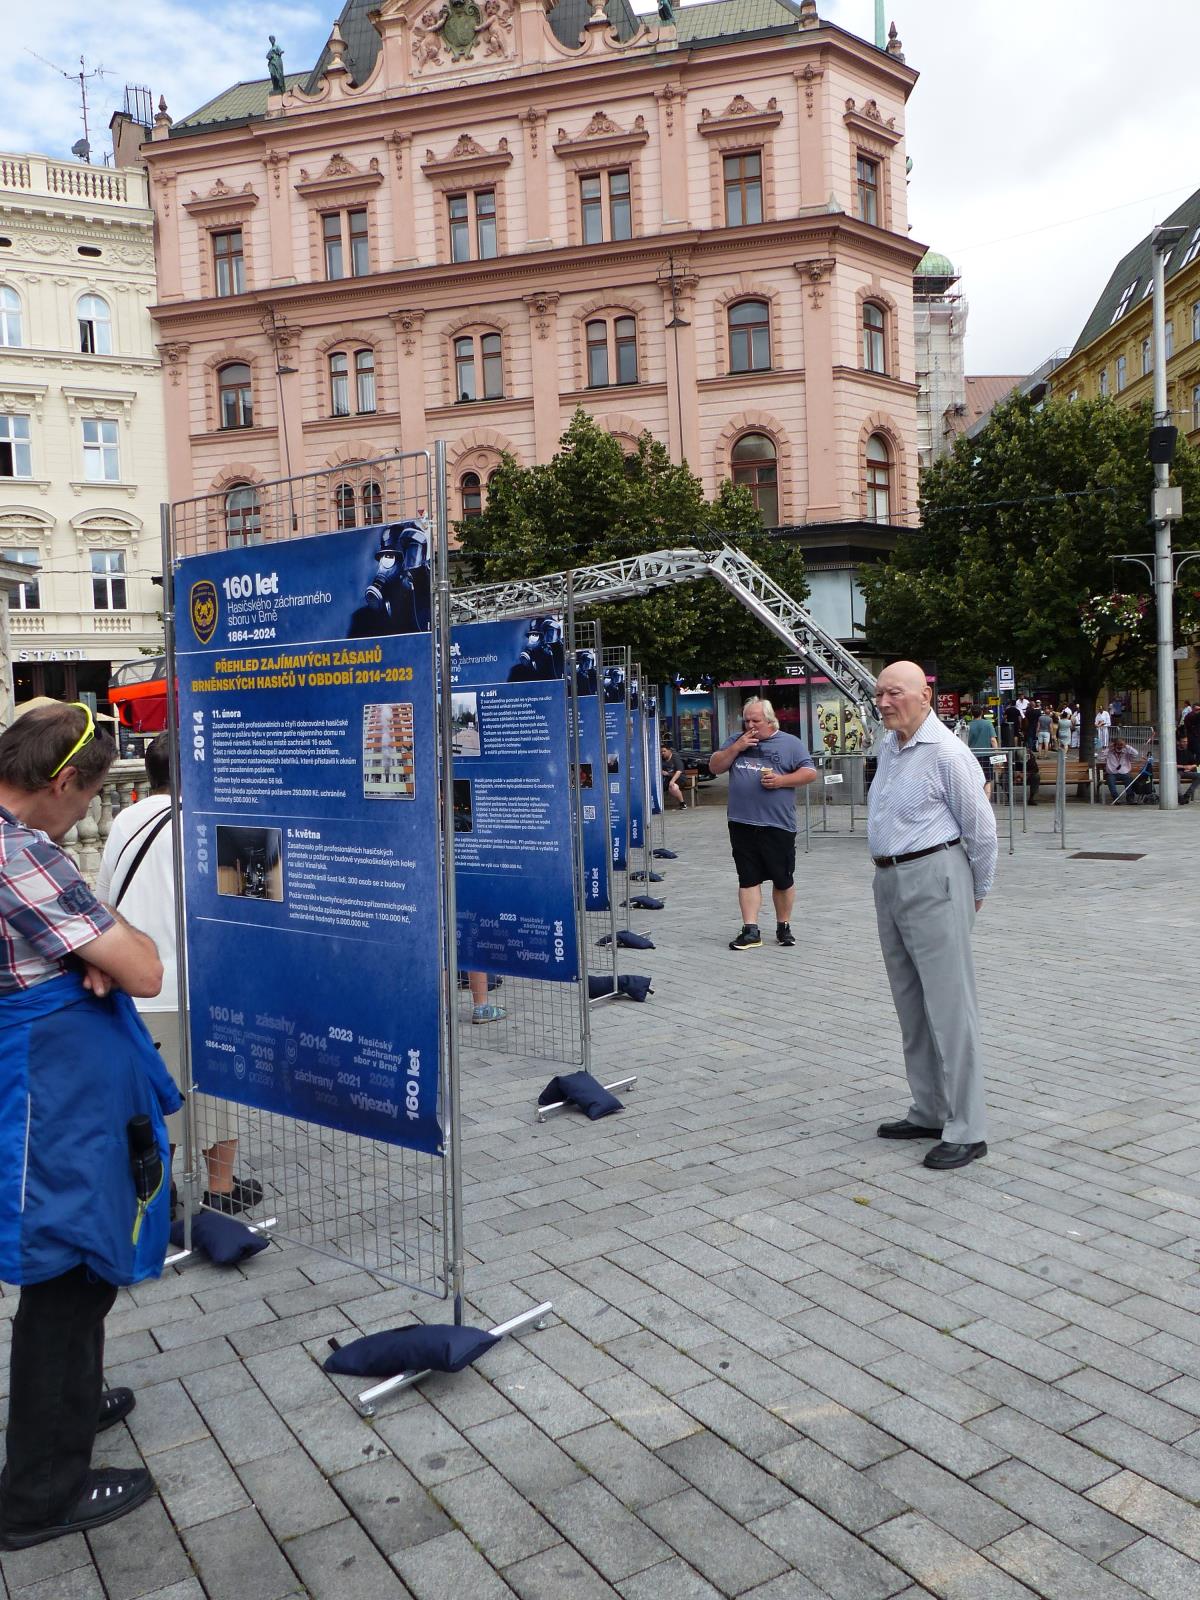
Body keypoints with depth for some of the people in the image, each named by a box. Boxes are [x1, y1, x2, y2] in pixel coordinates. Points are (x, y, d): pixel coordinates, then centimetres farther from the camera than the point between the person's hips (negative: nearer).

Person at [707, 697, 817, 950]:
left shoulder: (791, 743, 3)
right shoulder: (736, 740, 13)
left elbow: (809, 773, 0)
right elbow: (714, 767, 9)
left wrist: (781, 780, -14)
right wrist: (737, 747, -5)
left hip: (778, 825, -2)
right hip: (742, 824, 3)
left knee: (783, 879, 6)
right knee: (748, 879, 3)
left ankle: (784, 927, 22)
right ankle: (751, 931, 6)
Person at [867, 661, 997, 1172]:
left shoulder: (945, 752, -12)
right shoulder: (888, 746, 14)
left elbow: (981, 826, -7)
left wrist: (978, 893, 2)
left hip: (932, 880, -9)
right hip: (889, 881, 9)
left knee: (949, 1005, -6)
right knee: (911, 1005, 14)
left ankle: (966, 1130, 0)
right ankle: (929, 1112, 25)